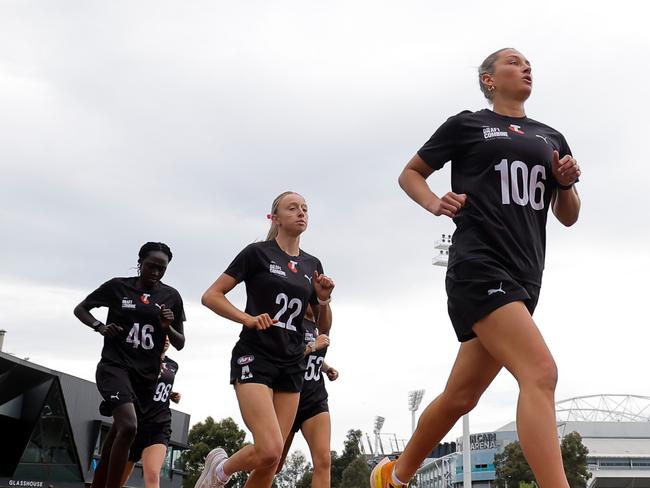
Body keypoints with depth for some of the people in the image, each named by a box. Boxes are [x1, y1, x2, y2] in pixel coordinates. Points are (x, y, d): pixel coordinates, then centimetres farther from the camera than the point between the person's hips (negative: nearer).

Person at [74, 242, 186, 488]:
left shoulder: (171, 296, 5)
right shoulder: (117, 287, 0)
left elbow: (180, 344, 11)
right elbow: (80, 309, 11)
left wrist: (168, 327, -10)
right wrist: (100, 327, -7)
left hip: (146, 375, 4)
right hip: (115, 366, -4)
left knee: (115, 439, 12)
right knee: (128, 426, -26)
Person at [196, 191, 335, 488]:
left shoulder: (312, 265, 13)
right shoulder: (257, 253, -1)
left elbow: (324, 327, 17)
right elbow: (210, 296, -3)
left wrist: (324, 299, -3)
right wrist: (248, 319, -17)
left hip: (291, 366, 5)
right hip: (254, 358, -5)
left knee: (271, 462, 1)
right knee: (269, 451, -21)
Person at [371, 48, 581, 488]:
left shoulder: (551, 138, 20)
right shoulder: (466, 125, 7)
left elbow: (569, 216, 24)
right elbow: (410, 174, 15)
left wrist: (567, 183, 2)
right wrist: (435, 204, -5)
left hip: (525, 279, 6)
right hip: (480, 268, -6)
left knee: (460, 397, 11)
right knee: (541, 373, -25)